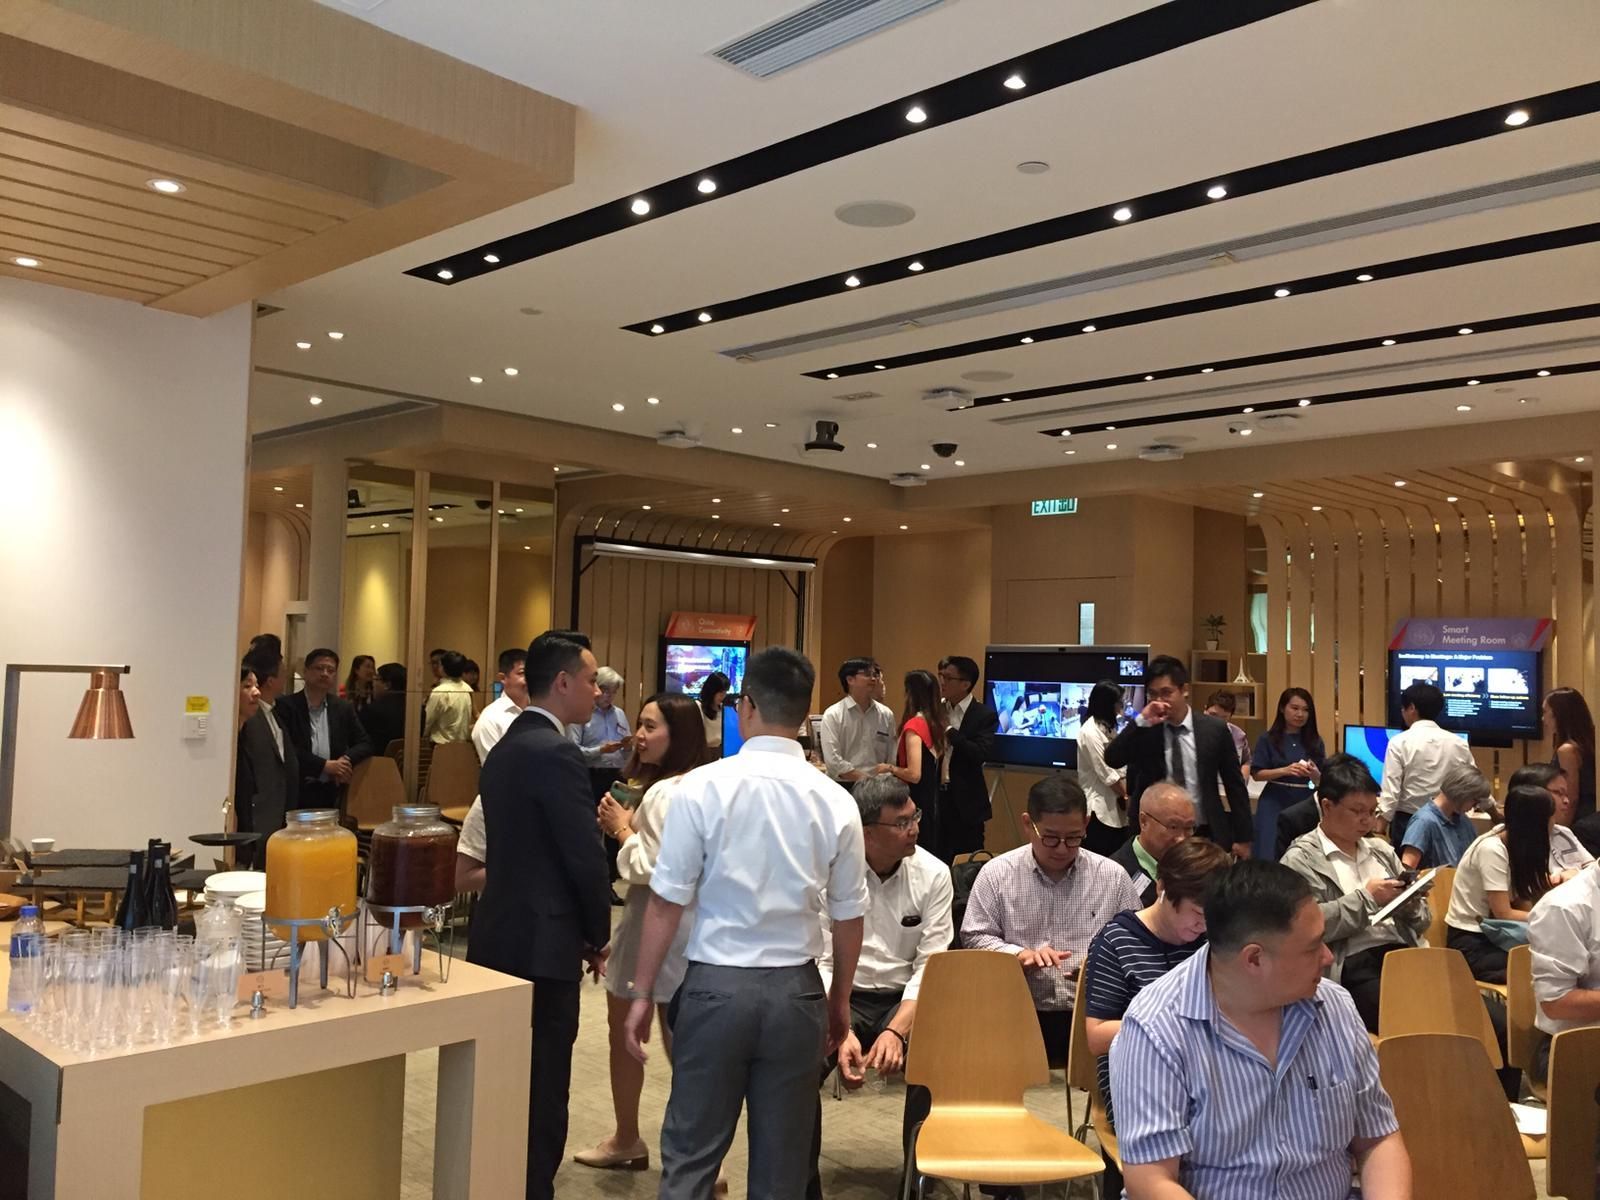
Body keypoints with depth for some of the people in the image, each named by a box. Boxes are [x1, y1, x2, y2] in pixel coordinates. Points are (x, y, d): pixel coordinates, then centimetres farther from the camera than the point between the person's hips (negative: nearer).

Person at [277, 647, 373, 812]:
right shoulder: (286, 706, -1)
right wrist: (324, 765, -16)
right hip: (296, 792, -3)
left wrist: (345, 760, -8)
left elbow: (365, 744, 12)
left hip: (331, 794, 3)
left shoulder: (344, 708, 12)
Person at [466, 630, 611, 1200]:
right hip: (541, 940, -9)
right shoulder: (556, 753, -18)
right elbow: (585, 857, -19)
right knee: (541, 1086, 1)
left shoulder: (506, 746, 11)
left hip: (502, 931, 9)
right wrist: (598, 934, -2)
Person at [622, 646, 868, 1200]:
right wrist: (840, 1001, 19)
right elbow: (848, 917, 4)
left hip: (716, 985, -2)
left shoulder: (703, 786, -11)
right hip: (796, 990, 2)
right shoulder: (835, 801, -4)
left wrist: (643, 993, 4)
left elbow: (666, 903, -8)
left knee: (691, 1152, 11)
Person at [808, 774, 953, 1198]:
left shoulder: (933, 875, -5)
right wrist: (842, 1032, -25)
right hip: (842, 999, -1)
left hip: (905, 999, 1)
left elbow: (931, 967, -6)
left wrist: (897, 1029, -22)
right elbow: (820, 963, -10)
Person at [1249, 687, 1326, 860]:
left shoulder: (1315, 740, 6)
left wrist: (1315, 774, -16)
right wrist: (1285, 770, -19)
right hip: (1275, 803, -2)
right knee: (1271, 856, -6)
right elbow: (1256, 773, -5)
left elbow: (1323, 778, 7)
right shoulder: (1268, 739, -1)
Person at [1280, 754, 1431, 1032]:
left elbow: (1420, 923, 24)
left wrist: (1412, 904, 1)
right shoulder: (1301, 860, 2)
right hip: (1351, 968, -6)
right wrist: (1366, 897, -9)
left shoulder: (1382, 850, 22)